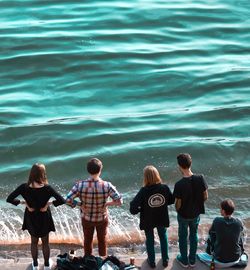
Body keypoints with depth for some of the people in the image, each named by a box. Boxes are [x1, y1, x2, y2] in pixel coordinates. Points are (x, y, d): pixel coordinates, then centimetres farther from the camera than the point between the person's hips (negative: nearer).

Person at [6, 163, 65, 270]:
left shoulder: (24, 187, -22)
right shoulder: (47, 188, -27)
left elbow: (9, 199, -20)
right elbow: (61, 200, -28)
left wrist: (23, 202, -14)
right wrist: (49, 203, -17)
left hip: (31, 218, 1)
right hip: (44, 218, -1)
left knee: (34, 242, 25)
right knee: (45, 242, 23)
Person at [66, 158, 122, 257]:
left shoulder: (80, 185, -25)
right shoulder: (107, 186, -27)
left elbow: (68, 200, -27)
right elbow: (119, 201, -26)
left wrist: (79, 204, -13)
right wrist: (107, 204, -12)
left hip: (86, 218, 1)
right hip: (102, 219, -1)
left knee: (88, 240, 25)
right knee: (102, 240, 26)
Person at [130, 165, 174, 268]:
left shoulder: (144, 191, -28)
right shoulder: (164, 188, -20)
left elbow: (133, 208, -28)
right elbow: (172, 200, -3)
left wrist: (141, 209, -9)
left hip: (148, 220, -2)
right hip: (162, 218, 2)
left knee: (149, 239, 21)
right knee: (163, 237, 26)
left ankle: (152, 261, 35)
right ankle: (165, 260, 36)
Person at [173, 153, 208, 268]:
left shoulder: (179, 184, -31)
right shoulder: (200, 179, -20)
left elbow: (178, 204, -20)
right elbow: (205, 197, -8)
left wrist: (177, 210, 3)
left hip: (183, 215, -3)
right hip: (196, 213, 3)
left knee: (183, 237, 19)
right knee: (194, 235, 24)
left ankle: (184, 260, 36)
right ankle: (192, 260, 38)